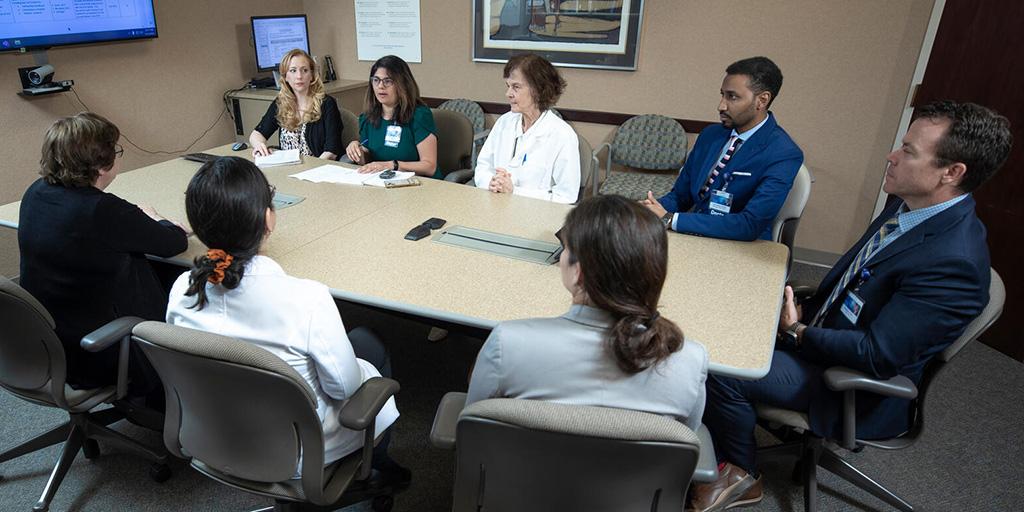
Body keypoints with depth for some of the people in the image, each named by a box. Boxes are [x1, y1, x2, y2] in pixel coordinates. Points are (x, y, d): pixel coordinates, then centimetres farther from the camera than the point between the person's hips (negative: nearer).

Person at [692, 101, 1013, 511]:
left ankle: (742, 474, 10)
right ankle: (725, 457, 14)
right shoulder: (909, 206, -2)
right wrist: (806, 310, -2)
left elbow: (877, 356, -26)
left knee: (722, 372, -21)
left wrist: (798, 332, -16)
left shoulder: (953, 262, -29)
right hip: (821, 331, 9)